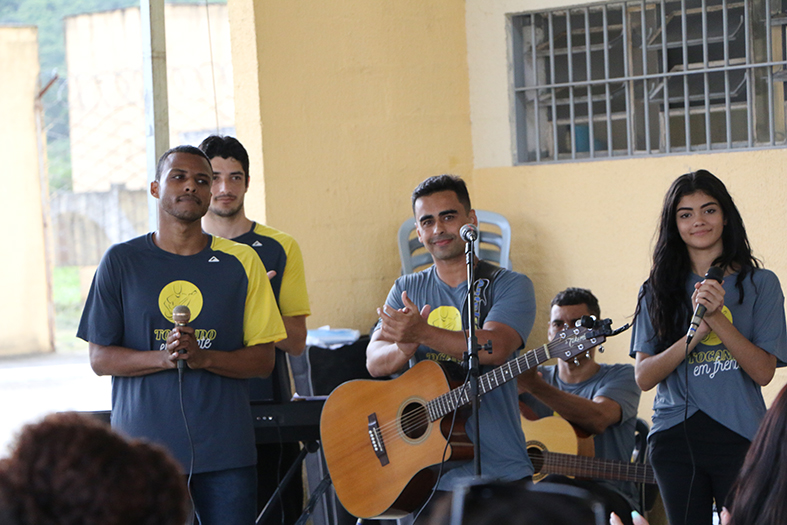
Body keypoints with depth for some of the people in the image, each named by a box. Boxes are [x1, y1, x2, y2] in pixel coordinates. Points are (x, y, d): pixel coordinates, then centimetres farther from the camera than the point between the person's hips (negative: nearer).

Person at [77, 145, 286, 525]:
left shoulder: (240, 262, 7)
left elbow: (263, 360, 5)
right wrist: (162, 358, -15)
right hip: (143, 444, -1)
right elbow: (100, 358, 3)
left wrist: (202, 357, -14)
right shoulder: (121, 261, 4)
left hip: (224, 450, 1)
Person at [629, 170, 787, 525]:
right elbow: (644, 377, -2)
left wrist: (717, 318, -17)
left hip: (739, 438, -2)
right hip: (675, 439, 2)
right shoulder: (659, 290, 7)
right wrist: (698, 330, -15)